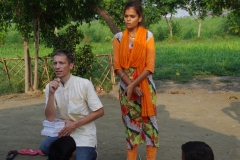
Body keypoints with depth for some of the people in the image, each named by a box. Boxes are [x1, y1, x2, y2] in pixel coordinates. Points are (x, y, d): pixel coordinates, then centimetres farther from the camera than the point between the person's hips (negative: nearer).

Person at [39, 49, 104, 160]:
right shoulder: (50, 87, -3)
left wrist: (75, 124, -17)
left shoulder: (84, 84, -16)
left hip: (84, 136, -3)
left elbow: (99, 112, -10)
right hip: (65, 132, 3)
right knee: (45, 146, -23)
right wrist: (51, 94, -22)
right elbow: (50, 118, -9)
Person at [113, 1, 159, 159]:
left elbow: (150, 67, -10)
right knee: (130, 124, 9)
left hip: (145, 86, -2)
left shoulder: (148, 36, -5)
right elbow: (117, 66, -1)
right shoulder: (118, 37, 2)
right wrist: (130, 85, -12)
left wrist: (134, 84, -17)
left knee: (149, 123, 1)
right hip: (126, 86, 3)